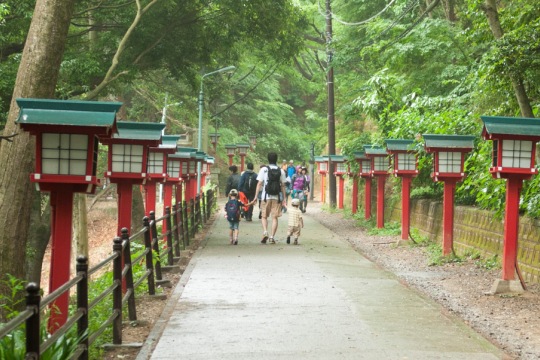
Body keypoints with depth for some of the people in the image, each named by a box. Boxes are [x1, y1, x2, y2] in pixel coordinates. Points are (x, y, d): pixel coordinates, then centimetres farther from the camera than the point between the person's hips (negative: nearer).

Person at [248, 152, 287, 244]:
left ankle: (265, 232, -12)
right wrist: (284, 198, 11)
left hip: (266, 196, -1)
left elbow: (259, 183, -4)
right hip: (277, 197, 1)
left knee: (264, 216, 10)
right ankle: (272, 237, -1)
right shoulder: (281, 171, 5)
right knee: (274, 217, 5)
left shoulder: (264, 170, -1)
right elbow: (283, 185, 6)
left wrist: (256, 196, -2)